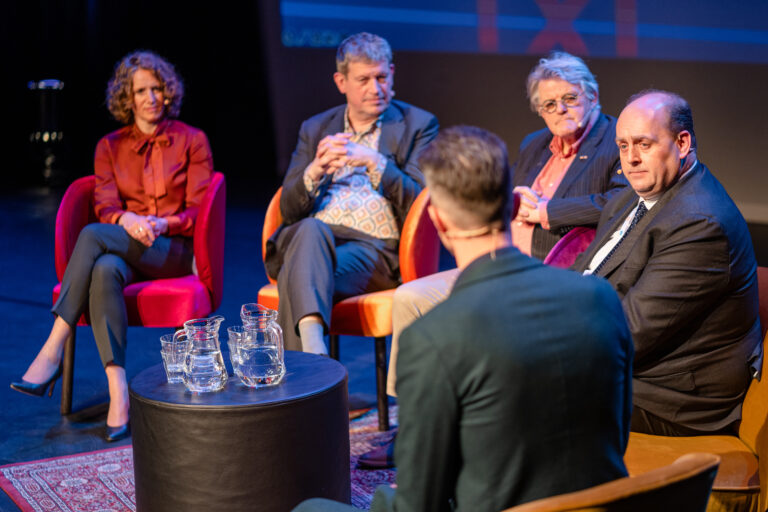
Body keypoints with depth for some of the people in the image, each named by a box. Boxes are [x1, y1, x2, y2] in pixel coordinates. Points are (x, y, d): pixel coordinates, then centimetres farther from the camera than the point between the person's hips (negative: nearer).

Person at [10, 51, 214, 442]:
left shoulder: (191, 141, 8)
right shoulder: (110, 147, 16)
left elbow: (199, 211, 1)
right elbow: (105, 207, 3)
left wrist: (163, 224, -20)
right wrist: (126, 220, -22)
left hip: (173, 250, -3)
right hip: (122, 248, 3)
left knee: (92, 235, -32)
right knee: (104, 271, -37)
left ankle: (52, 353, -33)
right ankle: (118, 396, -44)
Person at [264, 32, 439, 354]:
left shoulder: (418, 125, 13)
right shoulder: (315, 129, 22)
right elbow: (289, 210, 14)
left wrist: (373, 162, -14)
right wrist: (316, 169, -8)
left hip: (375, 248, -2)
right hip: (308, 238, 2)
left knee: (298, 276, -34)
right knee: (312, 230, -38)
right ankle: (313, 346, -57)